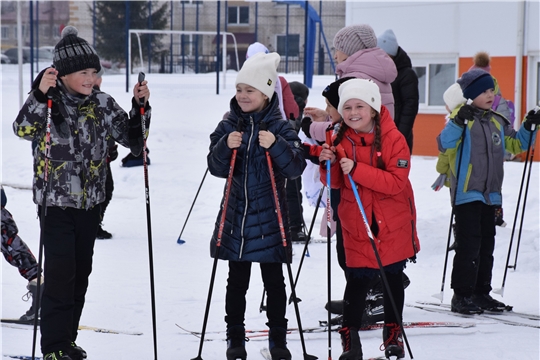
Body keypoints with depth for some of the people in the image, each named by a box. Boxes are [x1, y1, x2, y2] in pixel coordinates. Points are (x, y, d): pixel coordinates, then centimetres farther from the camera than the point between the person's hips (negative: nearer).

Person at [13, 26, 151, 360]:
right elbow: (24, 129, -25)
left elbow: (134, 139, 8)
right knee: (60, 273, -9)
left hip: (91, 201, 5)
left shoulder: (103, 104, 3)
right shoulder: (48, 102, -9)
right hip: (56, 201, -5)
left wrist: (140, 106, -6)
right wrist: (40, 94, -37)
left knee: (81, 272, 11)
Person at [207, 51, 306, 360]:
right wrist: (226, 147, -21)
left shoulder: (280, 128, -5)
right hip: (236, 216, 2)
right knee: (237, 281, 9)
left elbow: (296, 167, -12)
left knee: (274, 281, 7)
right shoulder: (229, 126, 1)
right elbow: (216, 168, -3)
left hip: (269, 218, -2)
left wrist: (275, 146, -27)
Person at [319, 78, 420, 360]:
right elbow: (335, 183, 5)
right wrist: (329, 165, -17)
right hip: (356, 225, 2)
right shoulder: (341, 140, -1)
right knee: (357, 280, -5)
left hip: (393, 225, -1)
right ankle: (350, 337, 7)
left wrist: (356, 169, -29)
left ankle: (393, 333, 28)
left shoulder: (393, 138, -14)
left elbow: (396, 182, -22)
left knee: (393, 278, 13)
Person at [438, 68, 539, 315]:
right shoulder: (462, 120, -8)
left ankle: (481, 293, 19)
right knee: (469, 246, -8)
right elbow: (445, 143, -23)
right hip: (466, 194, -7)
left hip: (490, 195, 7)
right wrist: (458, 122, -37)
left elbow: (515, 145, 23)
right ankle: (462, 295, -3)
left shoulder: (498, 122, 13)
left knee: (486, 246, 11)